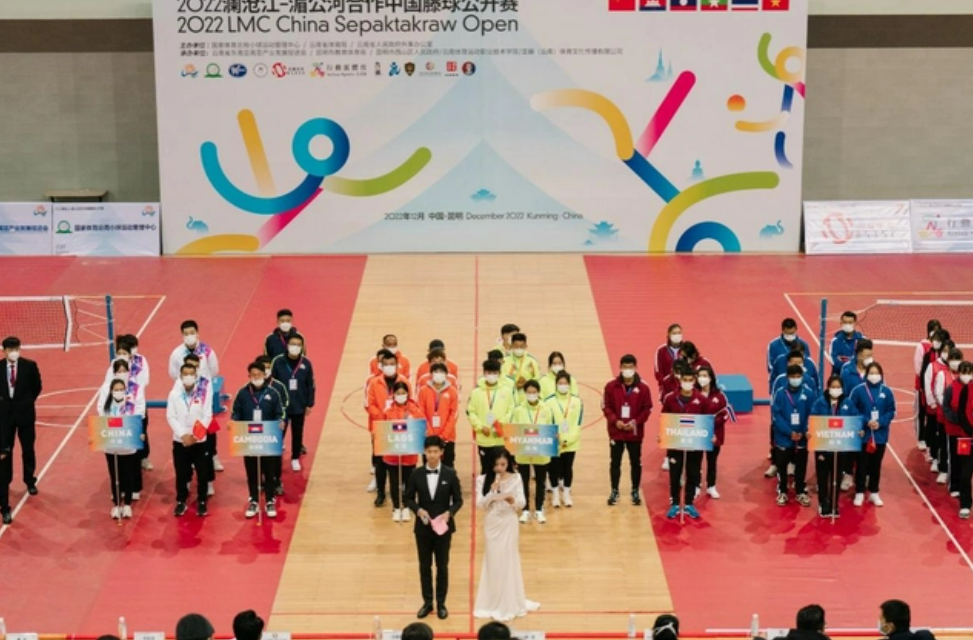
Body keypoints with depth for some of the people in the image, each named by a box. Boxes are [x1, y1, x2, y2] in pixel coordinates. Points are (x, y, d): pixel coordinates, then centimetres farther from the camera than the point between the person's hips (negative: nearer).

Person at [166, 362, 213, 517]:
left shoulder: (204, 392, -4)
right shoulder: (174, 394, -1)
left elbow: (207, 416, -5)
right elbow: (170, 417, -3)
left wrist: (195, 435, -15)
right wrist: (183, 434, -14)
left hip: (200, 440, -1)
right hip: (179, 440, 1)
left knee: (202, 473, 2)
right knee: (181, 474, 6)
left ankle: (202, 502, 17)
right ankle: (181, 502, 20)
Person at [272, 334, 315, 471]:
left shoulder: (306, 363, -5)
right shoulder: (278, 362, -10)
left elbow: (310, 385, 1)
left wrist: (309, 404, 1)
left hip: (299, 406, 2)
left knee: (297, 434, 13)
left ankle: (295, 458, 30)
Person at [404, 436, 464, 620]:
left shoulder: (450, 474, -6)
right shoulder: (416, 474, -3)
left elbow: (458, 500, -1)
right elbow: (408, 499, 3)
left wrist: (449, 513, -20)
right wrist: (418, 510, -16)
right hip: (423, 527, 1)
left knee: (442, 566, 8)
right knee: (424, 566, 9)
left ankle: (441, 603, 19)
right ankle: (427, 602, 21)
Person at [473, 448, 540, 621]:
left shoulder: (516, 478, -5)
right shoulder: (483, 480, -6)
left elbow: (522, 503, -6)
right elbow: (479, 504, -9)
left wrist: (513, 500, -28)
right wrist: (492, 492, -24)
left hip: (509, 524, 0)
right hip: (491, 524, 0)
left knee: (509, 561, 5)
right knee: (493, 561, 4)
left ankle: (510, 604, 14)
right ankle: (494, 603, 13)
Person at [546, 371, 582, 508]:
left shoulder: (577, 401, -2)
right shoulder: (549, 401, -6)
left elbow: (577, 424, -3)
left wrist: (568, 439, -12)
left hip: (571, 443, 1)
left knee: (568, 467, 10)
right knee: (554, 468, 6)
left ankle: (566, 493, 25)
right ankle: (555, 494, 22)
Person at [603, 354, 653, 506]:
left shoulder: (643, 387, -4)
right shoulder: (611, 386, -3)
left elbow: (647, 409, -2)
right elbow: (606, 406, -1)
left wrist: (636, 422, -14)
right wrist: (615, 421, -15)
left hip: (635, 432, 0)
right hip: (616, 431, 0)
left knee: (636, 463, 8)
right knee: (615, 462, 7)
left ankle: (635, 492, 20)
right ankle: (614, 491, 18)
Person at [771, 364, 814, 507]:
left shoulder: (808, 394, -4)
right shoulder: (780, 394, -7)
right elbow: (776, 415, -9)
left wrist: (804, 432, -14)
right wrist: (790, 432, -17)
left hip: (802, 438, 1)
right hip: (783, 438, -1)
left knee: (801, 466, 11)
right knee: (781, 466, 9)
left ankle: (801, 492, 25)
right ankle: (782, 492, 23)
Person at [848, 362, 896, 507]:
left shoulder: (886, 391, 0)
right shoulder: (859, 390, -7)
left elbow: (891, 412, 2)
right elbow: (852, 410, -7)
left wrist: (880, 423, -13)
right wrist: (866, 421, -16)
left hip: (880, 435, 2)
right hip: (863, 434, -2)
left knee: (876, 464, 12)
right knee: (862, 464, 3)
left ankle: (874, 493, 22)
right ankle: (859, 493, 12)